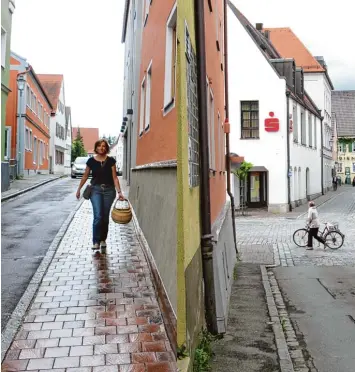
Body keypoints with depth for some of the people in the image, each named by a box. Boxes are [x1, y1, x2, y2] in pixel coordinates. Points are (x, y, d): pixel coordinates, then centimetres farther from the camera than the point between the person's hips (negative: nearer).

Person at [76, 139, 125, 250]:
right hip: (96, 189, -1)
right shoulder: (91, 161, 0)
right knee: (98, 216, -12)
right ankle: (96, 241, -3)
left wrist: (119, 192, -10)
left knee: (105, 217, 8)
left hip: (109, 190, 1)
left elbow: (114, 177, -2)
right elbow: (85, 176, 10)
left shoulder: (111, 161, -1)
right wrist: (79, 189, 14)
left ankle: (103, 239, 24)